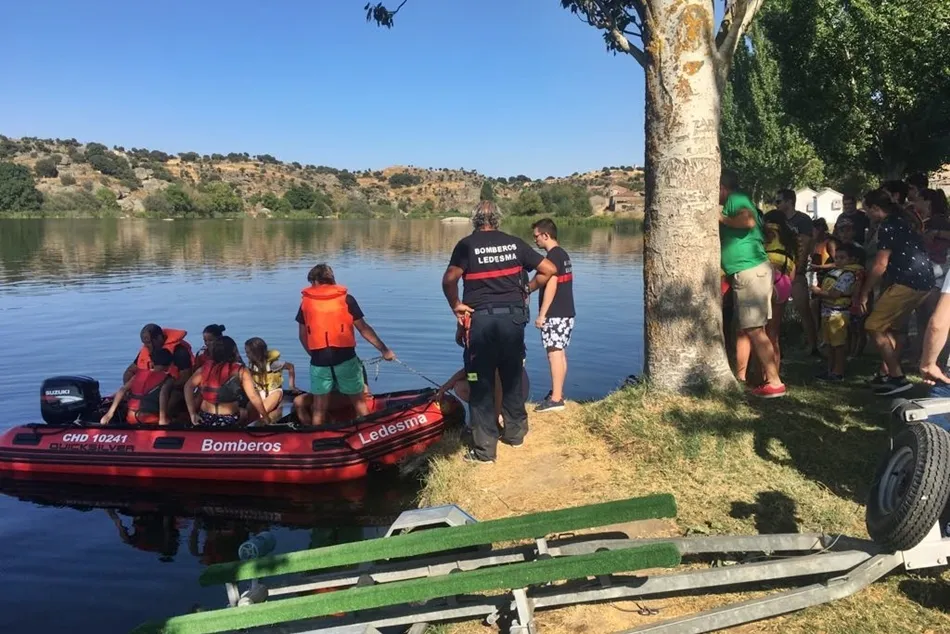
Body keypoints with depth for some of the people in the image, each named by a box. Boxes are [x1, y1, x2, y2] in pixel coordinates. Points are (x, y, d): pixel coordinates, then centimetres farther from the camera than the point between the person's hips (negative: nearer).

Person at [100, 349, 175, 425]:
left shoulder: (139, 374, 15)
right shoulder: (166, 379, 0)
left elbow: (122, 390, 6)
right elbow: (163, 395, -19)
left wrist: (110, 413, 5)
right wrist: (163, 419, -26)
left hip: (131, 419, 6)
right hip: (151, 421, -6)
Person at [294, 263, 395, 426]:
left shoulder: (306, 301, 6)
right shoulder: (346, 299, 0)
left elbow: (302, 335, 9)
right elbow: (363, 329, 0)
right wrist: (384, 350, 6)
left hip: (319, 361, 2)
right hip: (345, 358, -1)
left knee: (318, 408, 12)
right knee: (359, 401, 12)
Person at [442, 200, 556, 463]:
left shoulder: (467, 245, -3)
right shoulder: (514, 243, 7)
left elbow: (449, 280, -18)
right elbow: (549, 269, 7)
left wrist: (456, 305, -4)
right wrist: (527, 290, 16)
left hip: (480, 319, -3)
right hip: (513, 316, 3)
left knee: (481, 384, 3)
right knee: (513, 378, 19)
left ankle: (484, 449, 6)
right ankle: (515, 432, 32)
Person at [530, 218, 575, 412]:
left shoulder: (553, 256, -14)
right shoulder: (563, 254, 15)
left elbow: (551, 285, -20)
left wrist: (542, 314, -18)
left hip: (555, 314, -10)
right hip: (566, 312, 10)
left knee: (554, 353, -8)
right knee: (560, 353, 14)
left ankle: (556, 399, -7)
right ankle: (558, 392, 22)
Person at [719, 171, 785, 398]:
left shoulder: (735, 200, -8)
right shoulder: (738, 201, 21)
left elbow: (749, 221, -28)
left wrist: (722, 218, -15)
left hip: (751, 272, -11)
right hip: (746, 273, 11)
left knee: (755, 330, -10)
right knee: (744, 328, 15)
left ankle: (774, 383, -9)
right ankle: (739, 378, 23)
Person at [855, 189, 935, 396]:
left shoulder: (887, 226, -11)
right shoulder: (900, 221, 19)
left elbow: (880, 266, -14)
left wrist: (863, 294, -6)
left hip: (909, 281, -10)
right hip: (922, 280, 10)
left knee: (874, 326, -6)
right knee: (888, 327, 19)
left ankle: (898, 377, -8)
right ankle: (888, 373, 20)